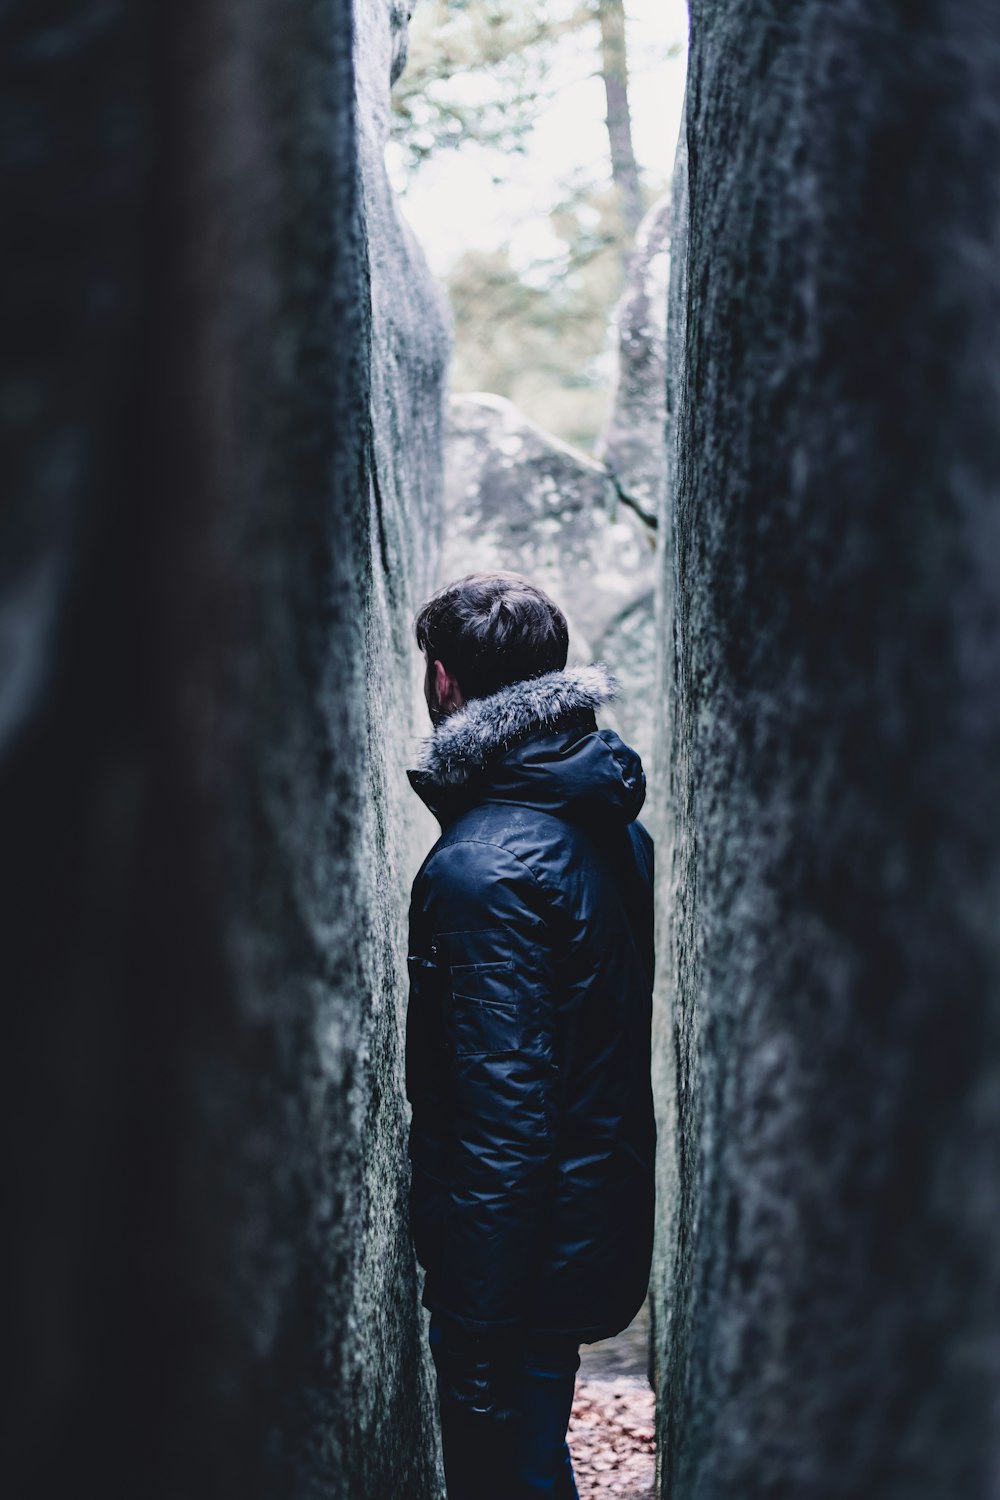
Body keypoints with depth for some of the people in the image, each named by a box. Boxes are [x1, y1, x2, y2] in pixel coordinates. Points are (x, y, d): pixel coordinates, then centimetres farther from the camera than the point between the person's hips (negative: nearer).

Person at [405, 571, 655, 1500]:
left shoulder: (481, 869, -24)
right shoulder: (618, 827, 4)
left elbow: (502, 1122, -25)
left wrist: (476, 1339, -20)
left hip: (520, 1251, -9)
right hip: (604, 1222, 9)